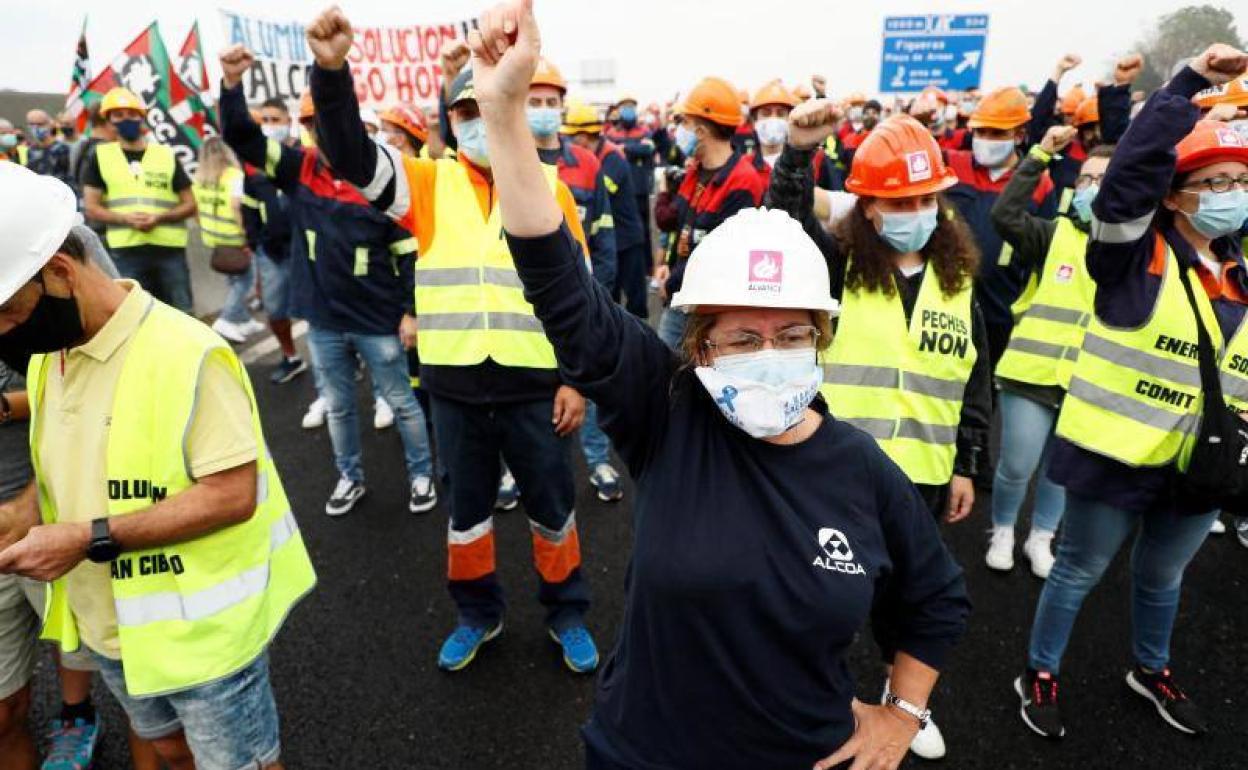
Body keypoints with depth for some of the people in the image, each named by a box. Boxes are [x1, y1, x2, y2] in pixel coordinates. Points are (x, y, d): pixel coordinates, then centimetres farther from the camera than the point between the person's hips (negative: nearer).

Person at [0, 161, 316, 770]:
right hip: (105, 625, 7)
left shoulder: (187, 354, -23)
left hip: (200, 629, -7)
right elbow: (66, 468, 14)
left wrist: (91, 538, -25)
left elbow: (233, 494, -25)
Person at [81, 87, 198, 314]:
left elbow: (190, 205, 6)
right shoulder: (100, 156, 7)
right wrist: (126, 219, -14)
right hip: (125, 251, 0)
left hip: (170, 248, 0)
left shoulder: (167, 155, 8)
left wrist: (160, 217, -13)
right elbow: (91, 208, 4)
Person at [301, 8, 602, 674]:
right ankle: (477, 616, 39)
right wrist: (331, 72, -29)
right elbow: (351, 157, -12)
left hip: (535, 388, -1)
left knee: (551, 508, 13)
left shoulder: (550, 186, 0)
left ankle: (566, 615, 35)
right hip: (454, 388, 2)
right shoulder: (428, 183, 3)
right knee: (466, 511, 17)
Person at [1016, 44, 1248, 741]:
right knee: (1080, 571, 9)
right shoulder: (1140, 254, -12)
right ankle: (1041, 675, 28)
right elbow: (1130, 174, -29)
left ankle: (1152, 670, 49)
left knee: (1164, 575, 25)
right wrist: (1189, 86, -26)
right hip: (1119, 453, -6)